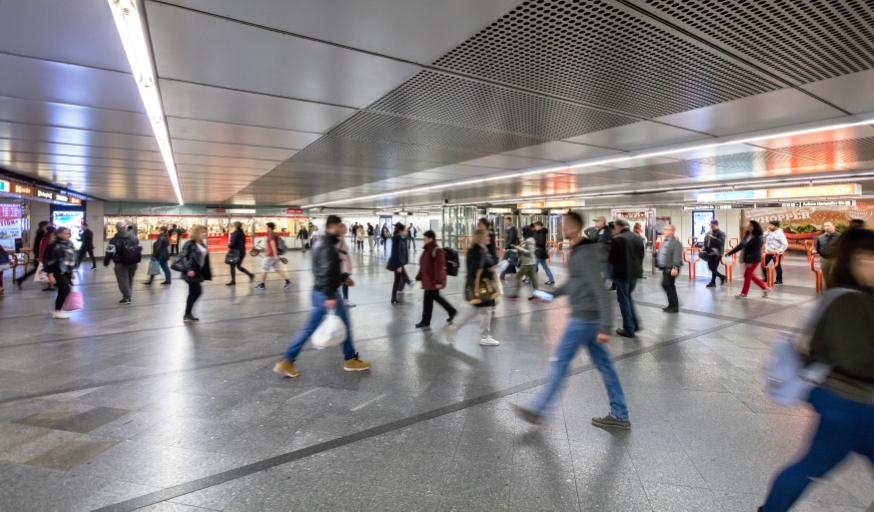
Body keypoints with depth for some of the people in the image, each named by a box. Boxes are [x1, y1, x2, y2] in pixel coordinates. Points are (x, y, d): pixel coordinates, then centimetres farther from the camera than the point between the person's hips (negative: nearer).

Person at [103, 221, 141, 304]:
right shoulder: (134, 237, 4)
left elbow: (110, 252, -13)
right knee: (130, 279, 18)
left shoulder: (115, 240, -14)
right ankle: (127, 296, 25)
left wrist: (106, 262, 2)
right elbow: (139, 249, 14)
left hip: (121, 264, -6)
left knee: (123, 280, 1)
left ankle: (126, 297, -1)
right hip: (133, 263, 6)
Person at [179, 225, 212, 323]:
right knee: (196, 292, -7)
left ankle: (188, 314, 22)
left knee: (193, 293, 12)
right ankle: (187, 314, 4)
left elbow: (205, 259, 19)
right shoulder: (190, 243, -12)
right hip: (191, 272, -8)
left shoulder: (202, 244, 13)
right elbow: (183, 257, -19)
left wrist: (208, 271, 19)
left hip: (199, 272, 8)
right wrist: (188, 269, -29)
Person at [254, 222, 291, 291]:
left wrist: (275, 255, -31)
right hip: (274, 255, 9)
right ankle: (287, 282, -1)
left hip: (270, 256, -9)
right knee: (279, 269, 7)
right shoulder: (275, 234, 11)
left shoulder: (270, 235, -16)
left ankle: (262, 285, 14)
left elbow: (273, 245, -25)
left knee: (264, 270, 4)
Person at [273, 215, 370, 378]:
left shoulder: (322, 244, 15)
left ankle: (287, 362, 14)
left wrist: (344, 277, 26)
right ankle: (351, 360, 20)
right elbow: (326, 273, -26)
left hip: (318, 292, 10)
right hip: (326, 294, -10)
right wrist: (330, 296, -28)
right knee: (344, 325, 6)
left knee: (309, 327, 13)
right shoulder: (328, 247, -18)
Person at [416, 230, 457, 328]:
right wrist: (419, 277, 17)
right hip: (427, 279, 10)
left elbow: (439, 267, -22)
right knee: (436, 297, 21)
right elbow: (423, 265, 16)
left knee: (428, 300, 0)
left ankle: (425, 321, 14)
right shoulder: (427, 249, 10)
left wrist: (438, 281, -23)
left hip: (433, 281, -10)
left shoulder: (437, 251, -20)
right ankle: (452, 311, 37)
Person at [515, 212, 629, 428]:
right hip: (587, 317, 10)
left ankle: (537, 410, 11)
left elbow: (600, 290, -24)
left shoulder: (586, 254, -19)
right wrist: (553, 293, 17)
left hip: (585, 317, -10)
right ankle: (620, 416, 24)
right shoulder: (578, 251, 12)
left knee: (559, 362, -1)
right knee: (603, 364, 14)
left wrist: (605, 326, -26)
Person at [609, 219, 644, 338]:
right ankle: (636, 323, 21)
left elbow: (612, 259, -15)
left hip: (622, 273, -7)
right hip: (635, 271, 7)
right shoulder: (638, 238, 5)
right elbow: (641, 255, 12)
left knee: (623, 300, 5)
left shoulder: (617, 239, -17)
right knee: (628, 297, 23)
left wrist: (608, 257, 6)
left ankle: (629, 329, 10)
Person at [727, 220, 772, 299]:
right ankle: (765, 288, 26)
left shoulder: (758, 238, -15)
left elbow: (756, 250, -22)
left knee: (747, 275, -3)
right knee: (751, 275, 14)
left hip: (754, 260, -8)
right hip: (747, 259, 8)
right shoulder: (746, 236, 8)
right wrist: (730, 253, 10)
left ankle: (744, 293, 8)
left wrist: (750, 260, -28)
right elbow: (740, 246, 13)